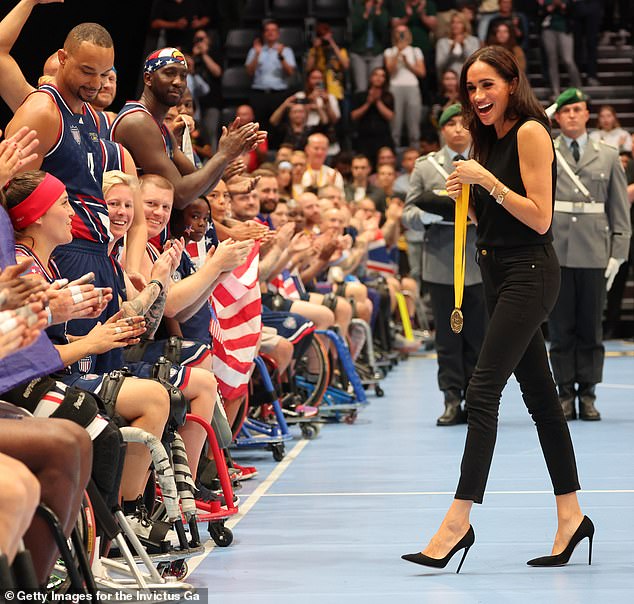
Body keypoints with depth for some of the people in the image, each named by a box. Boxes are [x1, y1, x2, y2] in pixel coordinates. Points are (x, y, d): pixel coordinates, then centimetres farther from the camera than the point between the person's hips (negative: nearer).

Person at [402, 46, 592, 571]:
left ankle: (459, 521, -14)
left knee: (483, 393, -14)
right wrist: (467, 196, 2)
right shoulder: (493, 139, 15)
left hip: (529, 273, -9)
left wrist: (487, 181, -20)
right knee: (540, 395, 11)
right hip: (500, 273, 9)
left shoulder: (530, 132, -11)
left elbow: (540, 218, -16)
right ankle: (571, 515, 17)